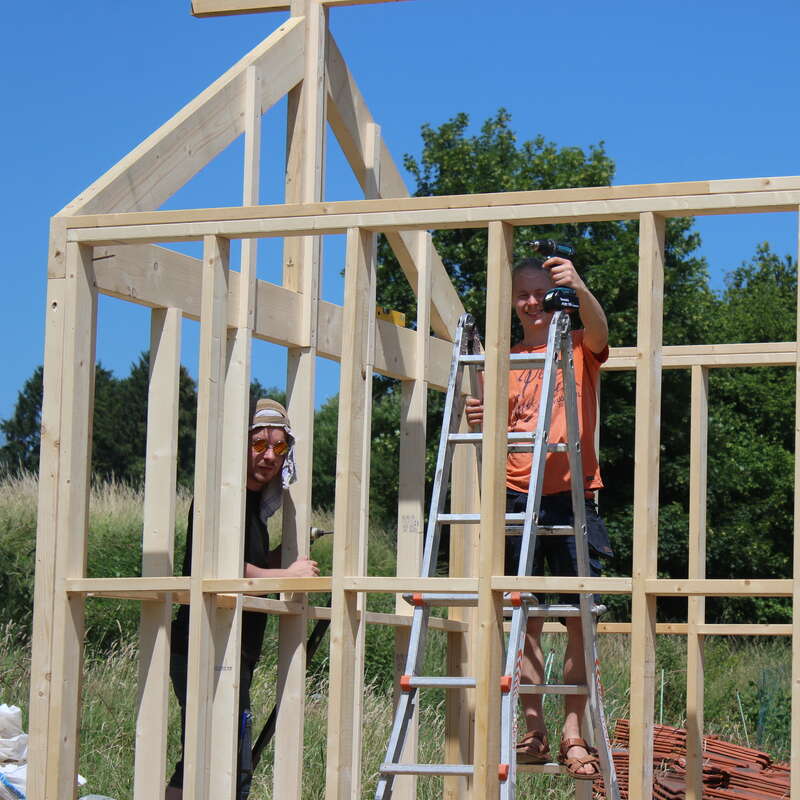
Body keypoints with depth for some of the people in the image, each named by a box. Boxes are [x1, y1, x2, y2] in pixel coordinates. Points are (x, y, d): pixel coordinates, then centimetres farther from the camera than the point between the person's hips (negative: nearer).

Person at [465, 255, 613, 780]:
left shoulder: (579, 348, 5)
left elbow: (599, 329, -18)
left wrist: (578, 287, -39)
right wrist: (481, 419, -7)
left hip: (572, 495, -3)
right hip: (518, 496, 3)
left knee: (579, 617, -5)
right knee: (527, 620, 2)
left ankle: (573, 733, -3)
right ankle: (534, 731, 5)